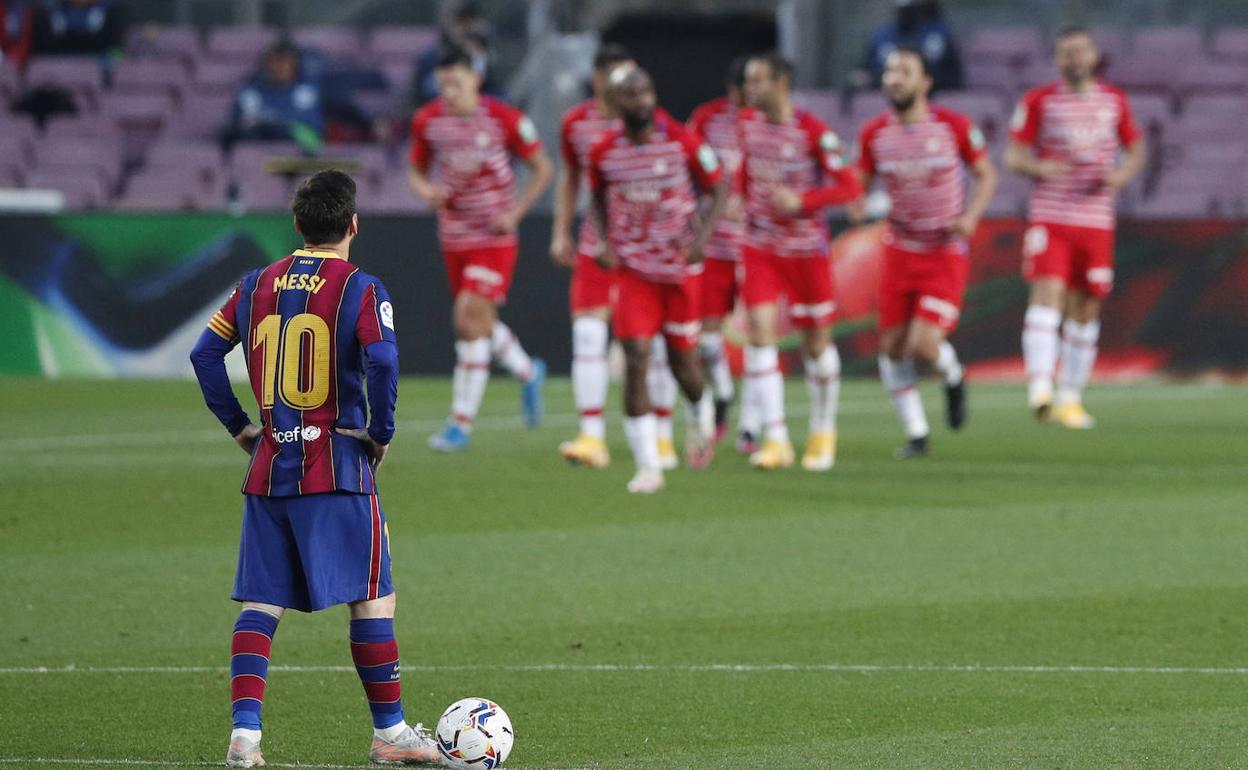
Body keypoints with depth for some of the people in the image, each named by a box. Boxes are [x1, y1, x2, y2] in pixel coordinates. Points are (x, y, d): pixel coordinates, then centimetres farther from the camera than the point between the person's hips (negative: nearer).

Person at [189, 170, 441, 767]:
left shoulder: (257, 286, 9)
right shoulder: (359, 290, -7)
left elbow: (205, 354, 10)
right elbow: (381, 361, -21)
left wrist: (239, 426, 15)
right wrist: (381, 434, -8)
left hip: (269, 466, 5)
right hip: (339, 466, -5)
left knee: (261, 603, 6)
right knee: (372, 599, 4)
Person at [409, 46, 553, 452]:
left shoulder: (504, 119, -12)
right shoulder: (427, 120, -2)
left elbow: (542, 168, -1)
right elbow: (417, 171, 12)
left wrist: (516, 212, -11)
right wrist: (426, 190, -11)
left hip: (494, 238, -5)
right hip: (453, 237, 5)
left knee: (471, 319, -14)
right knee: (480, 323, 14)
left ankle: (461, 423, -9)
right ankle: (529, 373, 44)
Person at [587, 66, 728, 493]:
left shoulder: (681, 141, -11)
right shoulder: (603, 152, -5)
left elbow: (719, 187, 0)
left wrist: (703, 237, -14)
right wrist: (603, 241, -2)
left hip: (680, 266, 0)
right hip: (633, 267, 0)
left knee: (681, 358, 10)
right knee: (636, 360, -12)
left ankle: (702, 415, 46)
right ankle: (648, 465, -8)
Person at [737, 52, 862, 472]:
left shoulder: (814, 133, -16)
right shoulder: (747, 122, 1)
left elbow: (850, 187, -14)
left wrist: (800, 201, -24)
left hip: (807, 248, -4)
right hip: (760, 246, 4)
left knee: (816, 342, 8)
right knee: (760, 334, -12)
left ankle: (823, 431, 30)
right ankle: (776, 440, -11)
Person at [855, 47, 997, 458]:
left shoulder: (954, 127, -8)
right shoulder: (875, 134, -1)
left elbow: (986, 174, 3)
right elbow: (859, 185, 8)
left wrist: (971, 216, -14)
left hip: (945, 254, -3)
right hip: (899, 252, 3)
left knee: (924, 344, -17)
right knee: (892, 347, 1)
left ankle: (953, 377, 19)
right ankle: (916, 434, 18)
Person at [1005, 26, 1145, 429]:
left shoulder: (1114, 101, 9)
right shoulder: (1039, 101, 1)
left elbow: (1136, 149, 17)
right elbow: (1014, 156, 1)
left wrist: (1123, 173, -6)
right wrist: (1037, 167, -22)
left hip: (1096, 221, 3)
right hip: (1050, 216, -3)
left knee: (1086, 310, 7)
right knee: (1047, 293, -20)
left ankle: (1070, 398, 18)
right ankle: (1040, 389, -30)